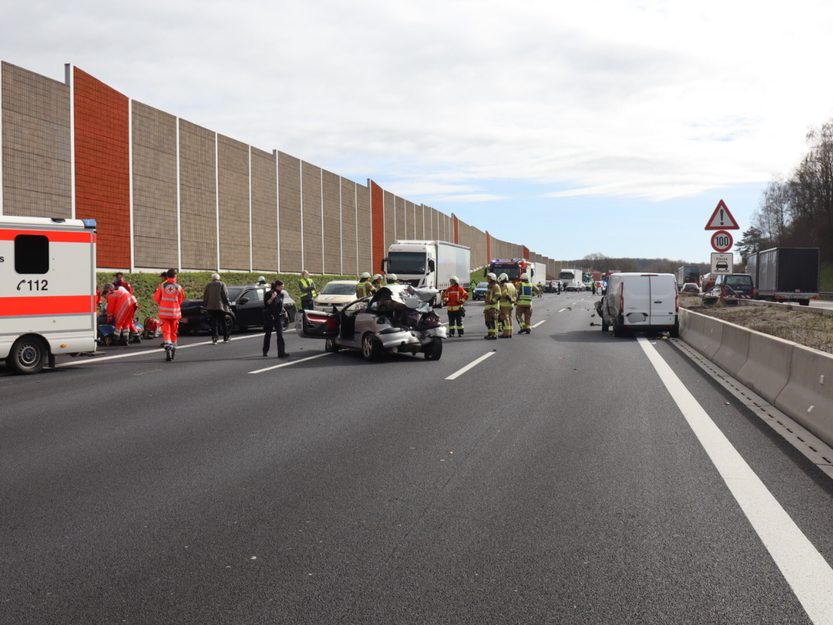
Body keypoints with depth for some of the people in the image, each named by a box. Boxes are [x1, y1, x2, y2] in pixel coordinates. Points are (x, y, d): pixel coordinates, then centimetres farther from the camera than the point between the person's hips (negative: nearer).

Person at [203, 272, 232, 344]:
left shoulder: (208, 285, 8)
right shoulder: (222, 284, 1)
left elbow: (205, 297, 7)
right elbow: (225, 295, -7)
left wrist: (205, 305, 15)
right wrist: (228, 304, 0)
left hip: (211, 307, 1)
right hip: (221, 306, -1)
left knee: (214, 323, 1)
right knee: (223, 323, 9)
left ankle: (214, 339, -9)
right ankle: (225, 338, 15)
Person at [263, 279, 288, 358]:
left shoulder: (281, 294, 11)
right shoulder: (269, 294, -6)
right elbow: (266, 304, -13)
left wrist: (284, 311, 8)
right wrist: (272, 298, -24)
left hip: (278, 316, 4)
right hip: (270, 316, -4)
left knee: (280, 335, -8)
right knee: (268, 334, 9)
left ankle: (281, 352, -15)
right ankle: (265, 351, 24)